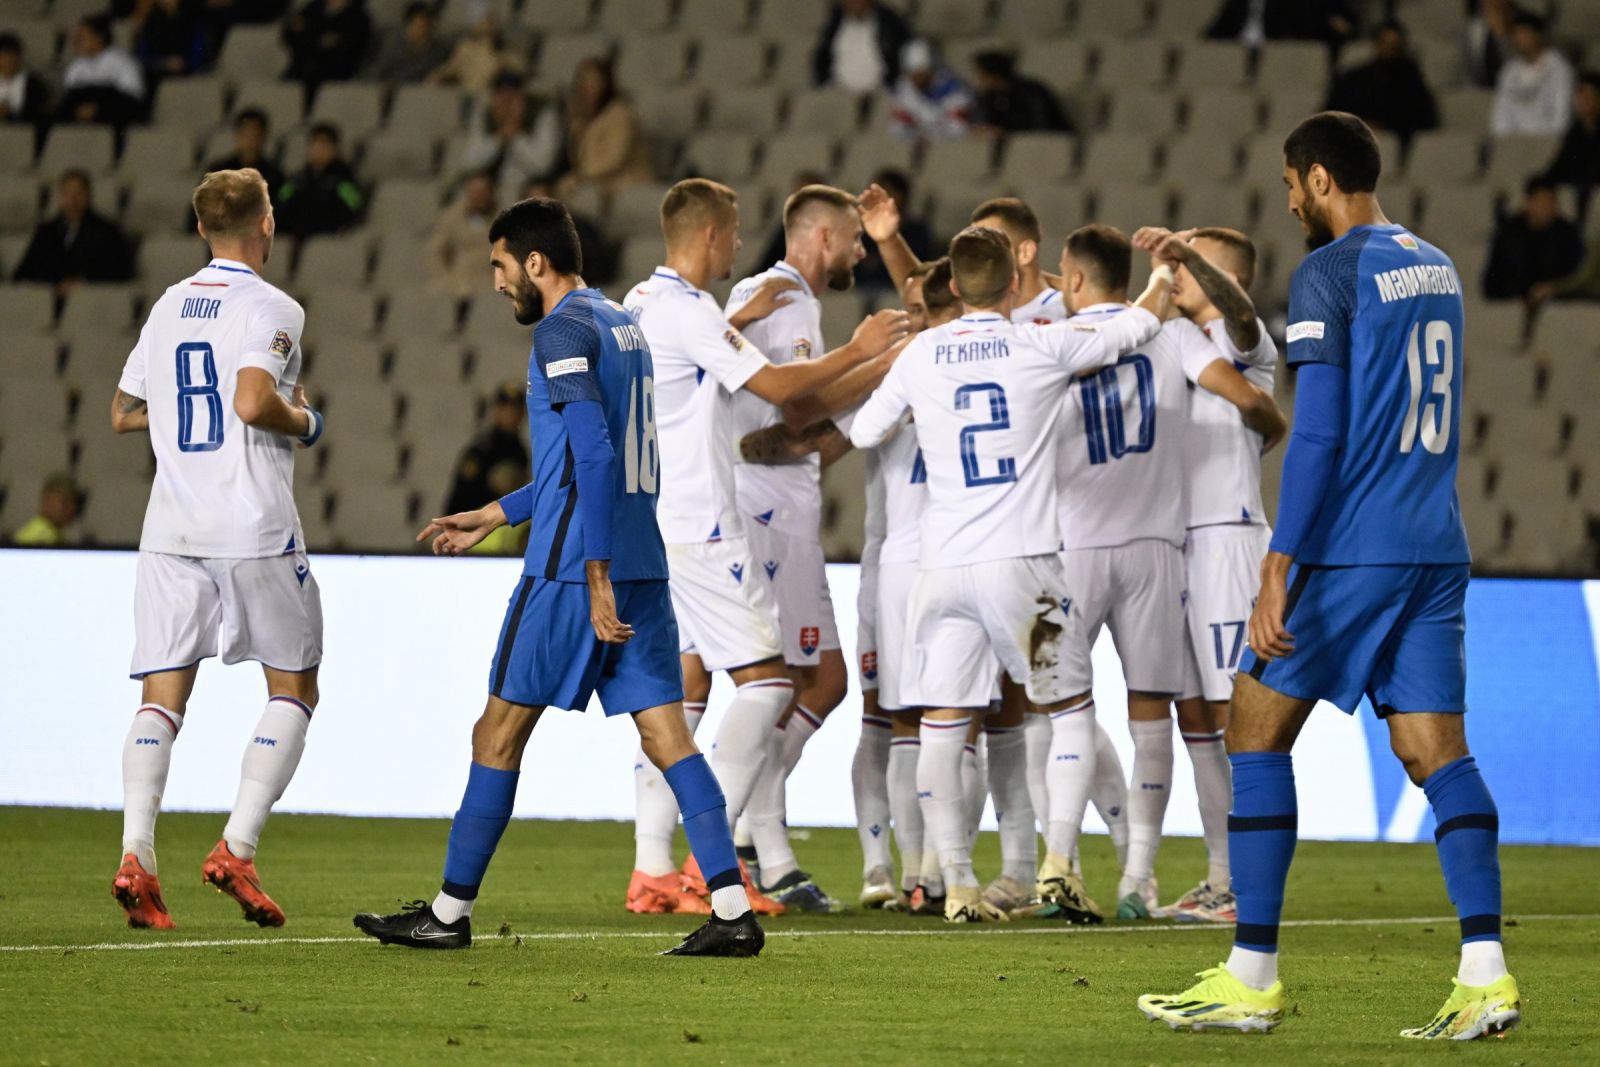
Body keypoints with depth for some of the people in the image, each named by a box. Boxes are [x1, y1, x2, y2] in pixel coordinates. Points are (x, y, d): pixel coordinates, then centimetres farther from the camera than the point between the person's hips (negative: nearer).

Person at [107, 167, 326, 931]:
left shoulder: (168, 308, 12)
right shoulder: (271, 309, -6)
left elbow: (123, 413, 19)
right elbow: (253, 402, -21)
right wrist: (303, 422, -2)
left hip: (171, 532, 5)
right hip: (254, 528, -5)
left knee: (162, 696, 2)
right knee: (294, 688, 10)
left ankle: (135, 854, -17)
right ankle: (237, 848, -3)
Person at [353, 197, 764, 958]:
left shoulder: (563, 330, -9)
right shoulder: (624, 326, 19)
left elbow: (595, 455, -20)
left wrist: (596, 577, -22)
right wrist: (493, 517, 33)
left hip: (571, 571, -8)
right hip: (643, 566, 8)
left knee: (500, 730, 2)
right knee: (666, 732, 2)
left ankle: (450, 912, 9)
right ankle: (732, 908, -8)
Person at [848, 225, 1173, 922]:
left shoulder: (922, 354, 6)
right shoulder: (1043, 346, -1)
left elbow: (863, 432, 18)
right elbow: (1141, 324, 14)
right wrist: (1164, 274, 35)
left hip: (942, 568, 2)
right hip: (1020, 562, -2)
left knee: (941, 726, 4)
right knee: (1068, 708, 12)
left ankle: (957, 884, -3)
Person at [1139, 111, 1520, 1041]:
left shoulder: (1328, 275, -9)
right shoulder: (1437, 267, 15)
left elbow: (1317, 435, -16)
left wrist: (1279, 571, -16)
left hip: (1350, 547, -7)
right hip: (1438, 548, 7)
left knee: (1257, 731, 3)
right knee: (1438, 751, 2)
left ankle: (1253, 978, 1)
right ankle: (1485, 973, -12)